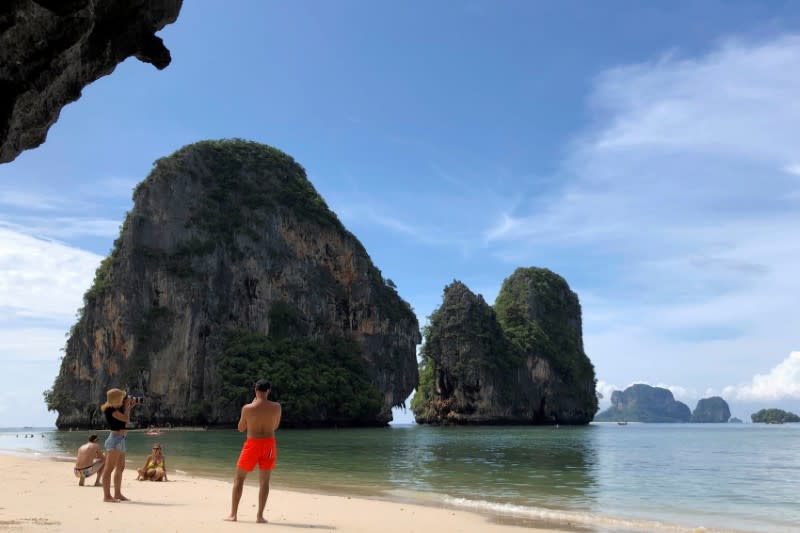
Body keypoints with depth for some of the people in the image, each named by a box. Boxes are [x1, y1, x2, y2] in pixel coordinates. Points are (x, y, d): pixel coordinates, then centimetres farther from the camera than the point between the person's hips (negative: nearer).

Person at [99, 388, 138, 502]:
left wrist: (129, 407, 19)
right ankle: (106, 496, -9)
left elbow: (125, 421, 25)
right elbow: (126, 419, -20)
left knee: (120, 468, 14)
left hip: (120, 439, 10)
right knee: (109, 468, -9)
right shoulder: (110, 409, -13)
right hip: (115, 438, -10)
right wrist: (126, 406, -6)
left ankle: (117, 494, 22)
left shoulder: (116, 409, 14)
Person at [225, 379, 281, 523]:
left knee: (239, 479, 12)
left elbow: (241, 428, 4)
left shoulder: (247, 408, -11)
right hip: (269, 444, 2)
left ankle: (233, 515, 13)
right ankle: (260, 516, 6)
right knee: (264, 481, 8)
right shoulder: (276, 407, -5)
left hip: (252, 444, -2)